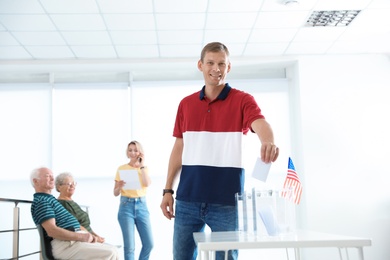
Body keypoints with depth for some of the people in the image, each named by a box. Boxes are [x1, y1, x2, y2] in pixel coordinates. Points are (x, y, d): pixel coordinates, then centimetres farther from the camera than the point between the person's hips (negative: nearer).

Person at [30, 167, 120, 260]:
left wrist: (86, 236, 7)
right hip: (66, 245, -10)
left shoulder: (50, 199, 24)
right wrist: (81, 237, -17)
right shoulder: (41, 202, -8)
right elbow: (52, 231, -21)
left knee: (112, 250, -1)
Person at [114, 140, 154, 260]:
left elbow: (147, 184, -14)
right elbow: (115, 193, 2)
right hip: (126, 206, -2)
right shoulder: (122, 169, 3)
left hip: (141, 206, 2)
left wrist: (142, 165, -9)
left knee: (149, 244, -1)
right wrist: (119, 187, -19)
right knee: (129, 246, -4)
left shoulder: (144, 168, 7)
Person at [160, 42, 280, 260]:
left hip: (226, 200, -3)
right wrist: (168, 189, 9)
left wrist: (269, 143, -47)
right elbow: (179, 149, 14)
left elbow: (261, 125, -23)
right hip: (188, 199, 4)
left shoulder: (242, 100, -3)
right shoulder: (186, 104, 10)